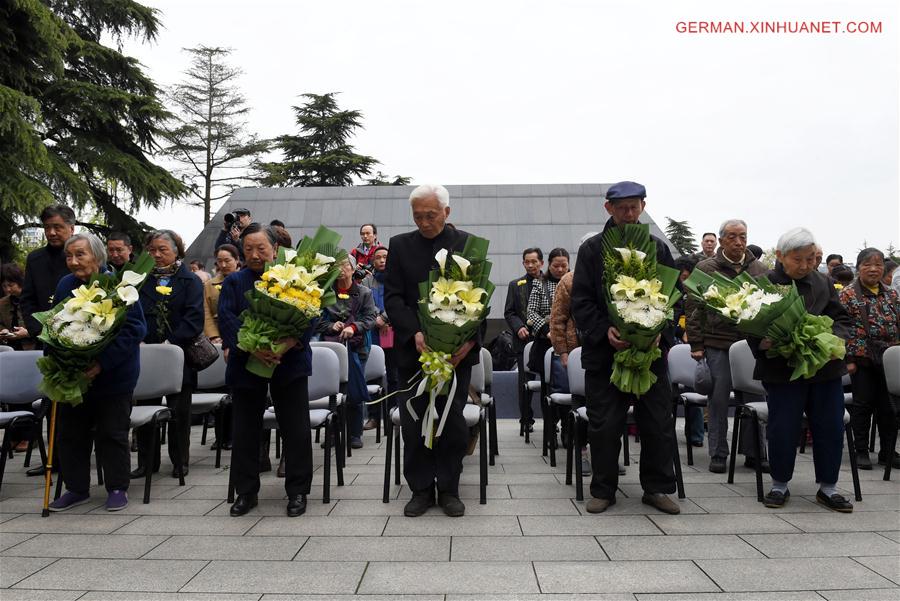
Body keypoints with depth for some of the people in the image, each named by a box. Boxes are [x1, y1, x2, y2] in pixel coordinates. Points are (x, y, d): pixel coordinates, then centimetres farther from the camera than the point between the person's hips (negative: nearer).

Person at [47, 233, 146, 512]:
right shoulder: (65, 286, 3)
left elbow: (134, 330, -17)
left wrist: (103, 363, -23)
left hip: (113, 376, -5)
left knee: (112, 434, 4)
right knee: (70, 433, 13)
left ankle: (117, 488, 19)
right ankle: (76, 488, 28)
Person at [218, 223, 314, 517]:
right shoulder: (234, 282, 7)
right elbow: (226, 318, -7)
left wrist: (287, 345, -25)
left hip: (290, 363, -2)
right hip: (246, 364, 2)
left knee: (296, 431, 1)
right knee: (245, 430, 9)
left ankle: (298, 491, 15)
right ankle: (246, 491, 24)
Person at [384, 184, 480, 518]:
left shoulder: (468, 244, 3)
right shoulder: (400, 245, 6)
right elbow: (392, 297, -1)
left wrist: (470, 339, -15)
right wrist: (415, 333, -16)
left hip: (457, 350, -1)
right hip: (414, 349, 1)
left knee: (453, 422, 5)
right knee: (414, 424, 6)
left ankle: (449, 489, 20)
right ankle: (421, 489, 21)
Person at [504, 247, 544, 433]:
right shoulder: (515, 285, 12)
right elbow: (509, 312, 8)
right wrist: (518, 327, -8)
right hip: (524, 340, 1)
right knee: (525, 381, 3)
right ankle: (526, 420, 13)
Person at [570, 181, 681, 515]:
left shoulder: (658, 248, 10)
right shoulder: (592, 249, 3)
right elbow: (581, 301, -2)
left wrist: (661, 331, -10)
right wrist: (604, 331, -16)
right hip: (604, 350, -2)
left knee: (658, 423, 7)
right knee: (604, 424, 3)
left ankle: (657, 487, 23)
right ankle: (603, 490, 17)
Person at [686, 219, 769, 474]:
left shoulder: (760, 270, 10)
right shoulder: (705, 269, 1)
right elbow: (693, 307, 0)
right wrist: (696, 344, -6)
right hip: (718, 345, -3)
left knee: (753, 399, 7)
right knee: (719, 400, 3)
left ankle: (753, 453, 20)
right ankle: (718, 455, 13)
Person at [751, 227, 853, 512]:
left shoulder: (823, 282, 8)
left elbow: (841, 318, 11)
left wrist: (836, 338, -9)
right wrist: (762, 343, -24)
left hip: (824, 367, 4)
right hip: (782, 369, -4)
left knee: (830, 427, 9)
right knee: (782, 429, 2)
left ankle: (828, 487, 25)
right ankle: (780, 485, 21)